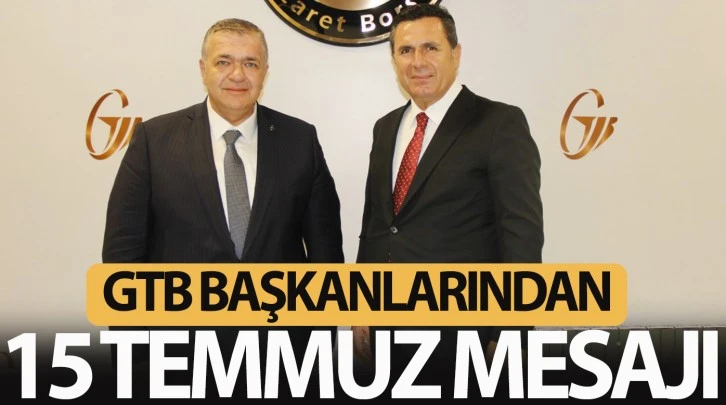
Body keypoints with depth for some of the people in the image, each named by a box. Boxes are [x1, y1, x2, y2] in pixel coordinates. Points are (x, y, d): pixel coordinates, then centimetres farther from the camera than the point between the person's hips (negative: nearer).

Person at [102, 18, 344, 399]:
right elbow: (123, 248, -2)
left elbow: (325, 243, 6)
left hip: (281, 347, 1)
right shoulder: (154, 139, -2)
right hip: (182, 349, -1)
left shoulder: (300, 139, 1)